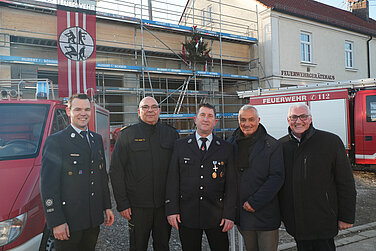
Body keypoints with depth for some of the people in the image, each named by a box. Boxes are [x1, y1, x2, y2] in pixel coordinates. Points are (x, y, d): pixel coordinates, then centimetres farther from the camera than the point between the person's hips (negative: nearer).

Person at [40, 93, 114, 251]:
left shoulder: (97, 139, 10)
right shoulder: (55, 141, -11)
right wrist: (56, 222, -16)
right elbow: (48, 186, -14)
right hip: (68, 220, -6)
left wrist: (107, 206, 12)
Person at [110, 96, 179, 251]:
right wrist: (122, 203, -7)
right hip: (137, 206, -2)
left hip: (165, 204, 2)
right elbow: (116, 171, -3)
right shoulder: (127, 134, -2)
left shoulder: (171, 134, 4)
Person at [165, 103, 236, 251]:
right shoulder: (180, 145, 3)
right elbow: (172, 179, 1)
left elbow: (231, 184, 1)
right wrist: (171, 210, -4)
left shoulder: (226, 148, 2)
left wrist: (229, 215, -3)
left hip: (216, 217, 0)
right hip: (187, 216, 0)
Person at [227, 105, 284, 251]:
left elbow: (277, 177, -11)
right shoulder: (231, 143, 4)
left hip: (265, 215, -3)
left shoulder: (273, 145, -6)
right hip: (240, 212, 4)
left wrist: (254, 202, -16)